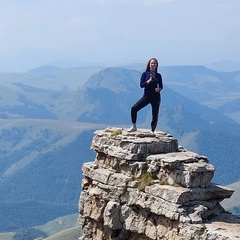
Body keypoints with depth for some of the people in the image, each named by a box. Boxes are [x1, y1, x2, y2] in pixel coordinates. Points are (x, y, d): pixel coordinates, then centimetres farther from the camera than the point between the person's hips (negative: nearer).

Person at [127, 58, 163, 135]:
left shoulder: (158, 75, 4)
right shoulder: (145, 74, 1)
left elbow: (161, 86, 11)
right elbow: (141, 85, -7)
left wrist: (159, 89, -11)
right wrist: (149, 80, -18)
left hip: (156, 97, 1)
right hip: (146, 96, 0)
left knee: (155, 116, 2)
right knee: (134, 108, -13)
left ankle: (152, 131, 18)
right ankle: (134, 127, 0)